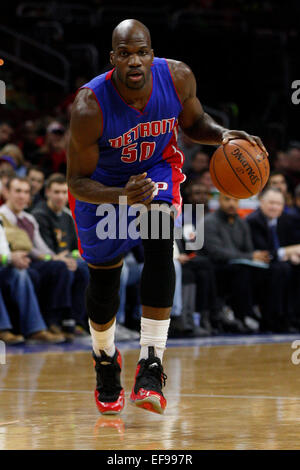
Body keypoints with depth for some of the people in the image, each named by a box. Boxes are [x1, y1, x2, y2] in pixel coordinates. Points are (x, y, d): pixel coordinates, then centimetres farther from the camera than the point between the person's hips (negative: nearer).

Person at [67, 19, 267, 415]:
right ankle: (105, 361, 40)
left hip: (157, 167, 1)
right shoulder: (90, 107, -34)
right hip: (102, 183, -1)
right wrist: (122, 197, -45)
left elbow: (193, 123, -1)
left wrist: (223, 135, -24)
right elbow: (77, 182, -26)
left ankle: (151, 367, -26)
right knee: (103, 281, 9)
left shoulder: (178, 77, -24)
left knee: (160, 246, -26)